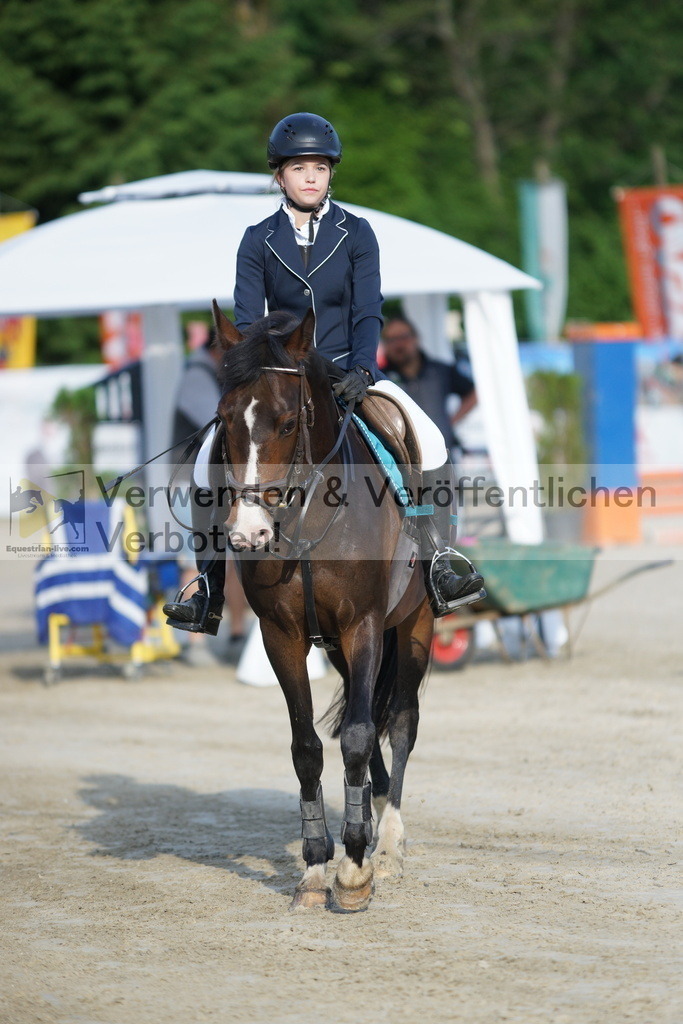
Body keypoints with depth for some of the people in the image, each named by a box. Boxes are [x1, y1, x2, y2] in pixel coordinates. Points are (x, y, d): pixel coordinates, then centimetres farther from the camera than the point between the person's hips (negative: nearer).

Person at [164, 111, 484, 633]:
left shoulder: (356, 234, 0)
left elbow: (368, 312, -7)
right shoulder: (258, 242, 1)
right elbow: (247, 321, -4)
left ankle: (438, 572, -18)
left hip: (348, 372, 0)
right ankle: (209, 593, -10)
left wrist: (361, 371, -25)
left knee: (429, 444, -24)